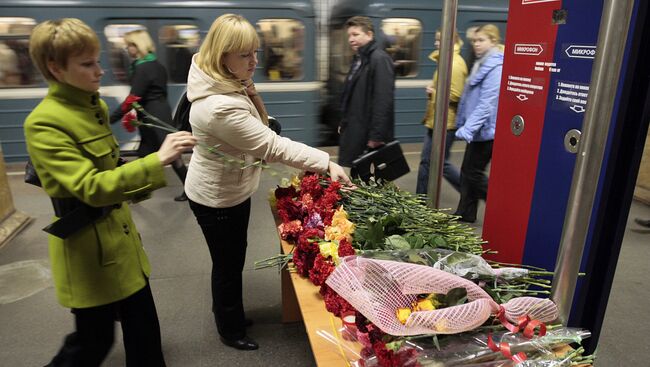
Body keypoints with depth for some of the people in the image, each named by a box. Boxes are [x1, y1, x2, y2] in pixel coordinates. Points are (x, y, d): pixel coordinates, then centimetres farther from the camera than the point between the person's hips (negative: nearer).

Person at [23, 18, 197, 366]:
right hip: (87, 246, -7)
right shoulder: (44, 123, -20)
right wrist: (156, 161, -33)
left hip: (120, 234, 7)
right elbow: (91, 187, -28)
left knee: (143, 325, 17)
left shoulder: (95, 106, 6)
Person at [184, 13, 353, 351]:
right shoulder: (220, 106, -35)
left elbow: (257, 128, 9)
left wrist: (248, 91, -9)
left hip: (231, 190, 9)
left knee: (233, 259, 24)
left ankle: (231, 315, 48)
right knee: (228, 264, 11)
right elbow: (272, 146, -33)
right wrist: (327, 163, -30)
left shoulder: (226, 83, -3)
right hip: (217, 199, -9)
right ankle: (230, 331, 36)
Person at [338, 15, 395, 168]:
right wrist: (344, 123, 19)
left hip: (368, 135, -9)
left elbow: (383, 101, -22)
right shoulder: (359, 59, 16)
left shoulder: (379, 59, -14)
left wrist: (377, 136, -24)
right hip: (355, 132, 9)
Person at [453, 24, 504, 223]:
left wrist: (468, 128, -28)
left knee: (473, 172, -1)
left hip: (485, 130, -10)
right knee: (468, 171, 13)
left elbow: (487, 104, -25)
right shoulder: (482, 64, 14)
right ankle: (465, 213, 23)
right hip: (477, 129, 10)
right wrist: (466, 126, 20)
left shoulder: (496, 67, -17)